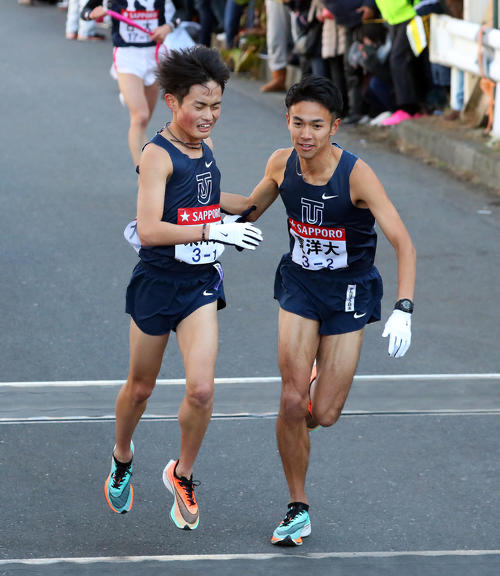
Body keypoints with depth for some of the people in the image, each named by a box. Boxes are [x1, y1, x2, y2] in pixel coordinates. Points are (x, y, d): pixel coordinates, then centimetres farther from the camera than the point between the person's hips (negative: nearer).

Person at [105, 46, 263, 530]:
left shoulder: (204, 145, 5)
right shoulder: (158, 155, -17)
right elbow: (149, 231, -27)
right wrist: (213, 230, -30)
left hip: (201, 284, 5)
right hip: (157, 282, -5)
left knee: (201, 390, -10)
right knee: (140, 388, 13)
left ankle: (182, 473, 12)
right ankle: (122, 458, 41)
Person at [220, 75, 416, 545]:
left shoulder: (356, 174, -23)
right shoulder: (282, 164, -10)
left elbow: (403, 244, -26)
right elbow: (251, 207, 13)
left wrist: (403, 310, -38)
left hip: (349, 293, -3)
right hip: (299, 283, 3)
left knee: (324, 415, -4)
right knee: (292, 402, -8)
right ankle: (298, 510, 8)